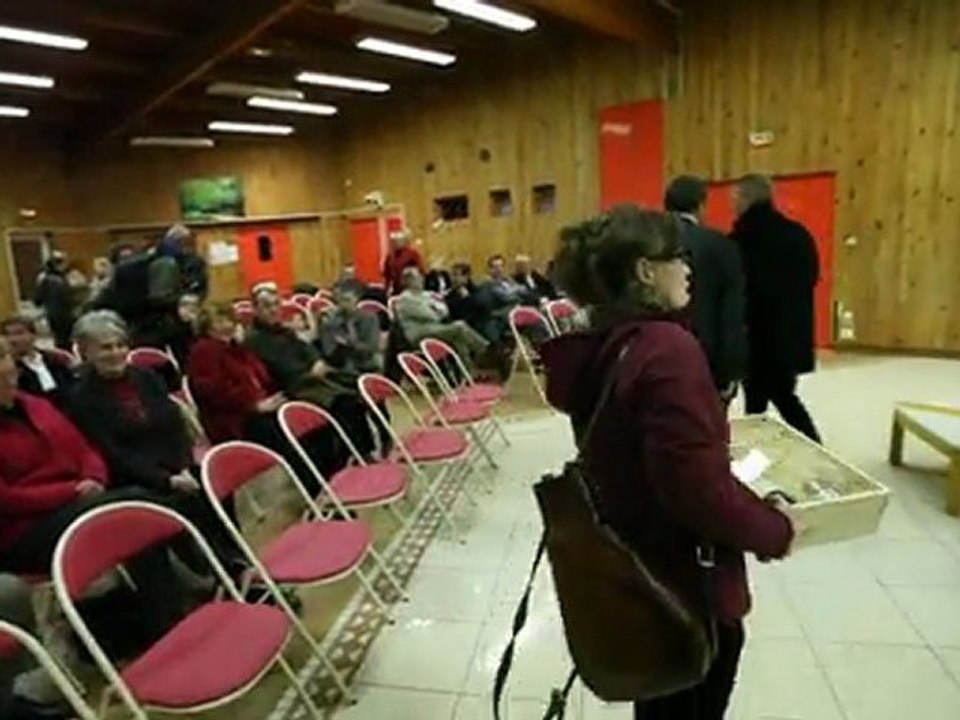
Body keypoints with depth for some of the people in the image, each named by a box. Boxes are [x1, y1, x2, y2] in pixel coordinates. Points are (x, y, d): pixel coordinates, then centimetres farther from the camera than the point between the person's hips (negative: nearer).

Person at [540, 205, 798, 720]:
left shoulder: (594, 347, -2)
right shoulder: (667, 349, -29)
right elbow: (701, 491, -30)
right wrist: (775, 531, -12)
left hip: (628, 564, 8)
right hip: (687, 582, -7)